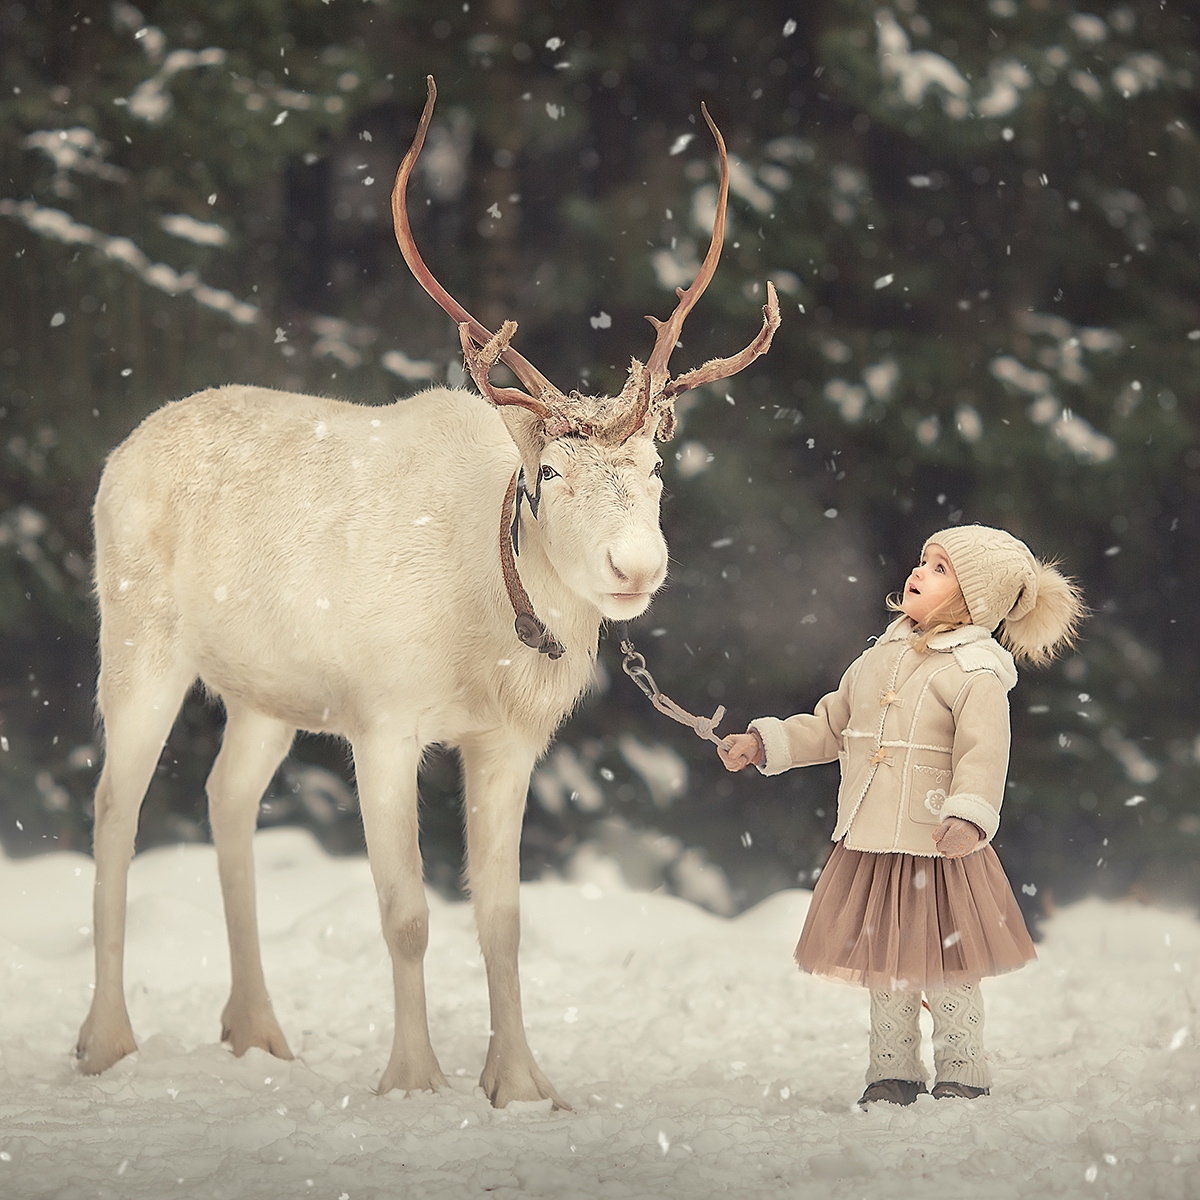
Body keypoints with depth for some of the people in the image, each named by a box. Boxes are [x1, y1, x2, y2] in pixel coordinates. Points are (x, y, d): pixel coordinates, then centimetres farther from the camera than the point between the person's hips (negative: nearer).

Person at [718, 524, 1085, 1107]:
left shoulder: (976, 675, -12)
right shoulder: (879, 659, 10)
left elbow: (982, 756, -23)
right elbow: (830, 724, 21)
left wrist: (968, 818, -38)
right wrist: (764, 742, 13)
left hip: (937, 852, -7)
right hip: (868, 849, 7)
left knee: (947, 975, 2)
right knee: (886, 971, 15)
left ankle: (961, 1079, 16)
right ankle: (893, 1075, 26)